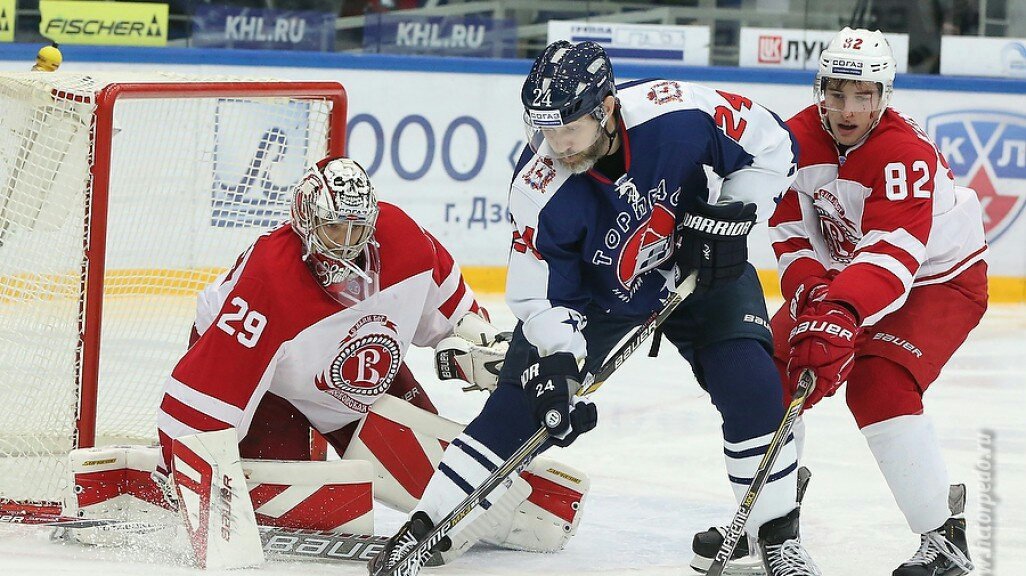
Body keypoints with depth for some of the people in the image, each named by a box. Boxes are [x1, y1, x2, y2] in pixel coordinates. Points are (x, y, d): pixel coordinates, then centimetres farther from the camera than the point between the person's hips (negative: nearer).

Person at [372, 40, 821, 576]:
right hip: (592, 292, 0)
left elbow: (772, 146, -17)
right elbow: (540, 295, -20)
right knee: (516, 405, -8)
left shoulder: (683, 113, -34)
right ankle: (426, 527, 3)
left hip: (697, 267, 0)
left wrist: (728, 219, -23)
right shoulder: (540, 190, -30)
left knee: (752, 388, -17)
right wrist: (556, 366, -32)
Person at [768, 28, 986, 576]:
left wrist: (841, 313, -56)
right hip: (845, 272, 7)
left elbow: (893, 256, -41)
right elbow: (791, 233, -10)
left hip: (941, 278, -7)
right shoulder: (798, 139, -12)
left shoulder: (905, 153, -32)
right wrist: (811, 295, -29)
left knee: (877, 383, -28)